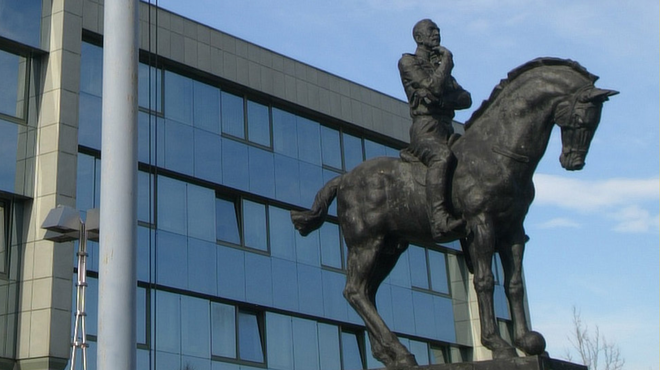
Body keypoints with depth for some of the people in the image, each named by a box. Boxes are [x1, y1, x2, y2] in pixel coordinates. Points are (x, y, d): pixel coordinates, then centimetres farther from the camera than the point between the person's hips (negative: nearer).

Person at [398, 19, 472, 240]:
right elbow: (433, 87, -9)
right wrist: (447, 60, 5)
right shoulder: (408, 62, 9)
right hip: (426, 128, -8)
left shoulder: (440, 67, 28)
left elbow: (466, 99, 14)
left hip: (447, 129, 8)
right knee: (441, 156, -38)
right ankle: (439, 220, -54)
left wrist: (442, 100, -6)